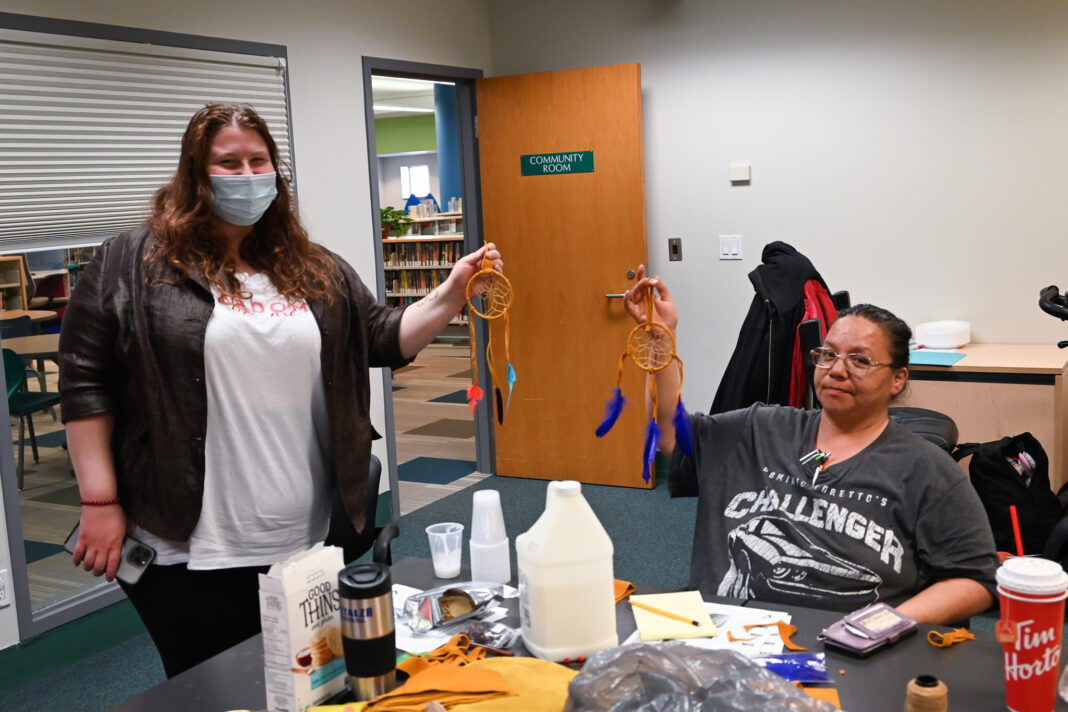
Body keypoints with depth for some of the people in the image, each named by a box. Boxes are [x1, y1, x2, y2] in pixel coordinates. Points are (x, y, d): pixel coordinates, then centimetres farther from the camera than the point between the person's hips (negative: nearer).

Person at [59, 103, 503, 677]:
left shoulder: (316, 272, 10)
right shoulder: (134, 264, -2)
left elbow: (385, 341, 12)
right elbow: (86, 383, -3)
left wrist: (451, 295, -4)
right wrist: (100, 503, -6)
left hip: (310, 543, 4)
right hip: (194, 550, -3)